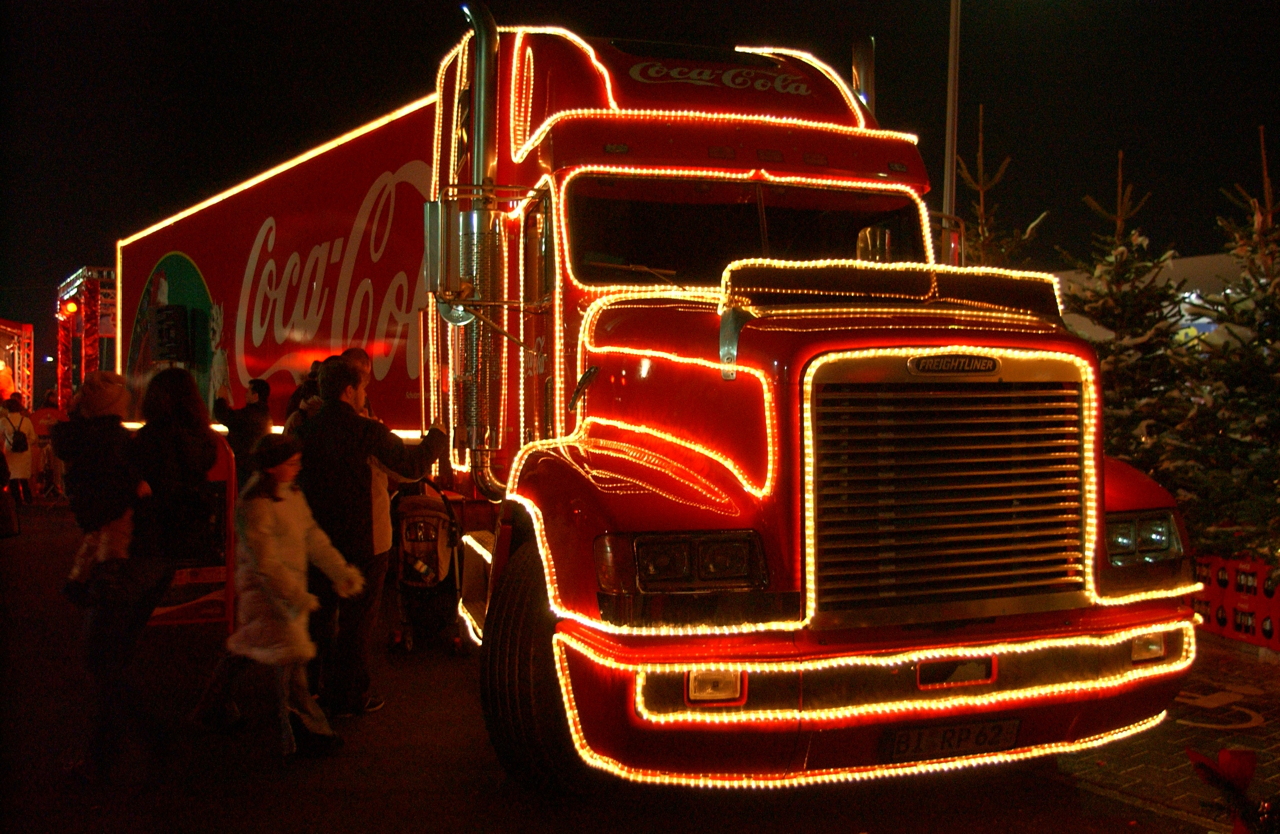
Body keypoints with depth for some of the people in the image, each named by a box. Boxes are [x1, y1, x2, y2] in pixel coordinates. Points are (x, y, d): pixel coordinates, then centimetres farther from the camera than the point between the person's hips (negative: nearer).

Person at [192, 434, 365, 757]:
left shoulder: (289, 491, 4)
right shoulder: (254, 506, -23)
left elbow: (311, 534, 7)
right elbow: (265, 563, -24)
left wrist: (341, 571, 2)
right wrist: (298, 597, -23)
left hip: (289, 582, 9)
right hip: (266, 587, -9)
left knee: (246, 645, 21)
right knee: (291, 654, -9)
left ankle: (213, 705, 37)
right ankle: (303, 733, -3)